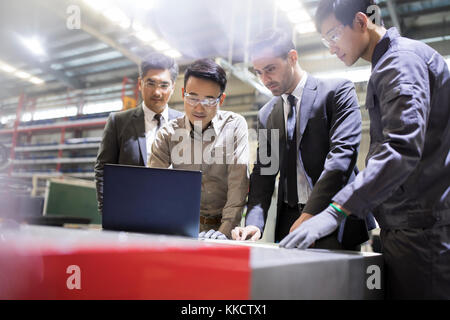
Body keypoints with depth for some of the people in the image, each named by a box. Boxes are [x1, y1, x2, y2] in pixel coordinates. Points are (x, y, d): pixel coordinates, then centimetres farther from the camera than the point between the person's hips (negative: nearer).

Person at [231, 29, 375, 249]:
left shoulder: (337, 91, -3)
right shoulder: (266, 115, 13)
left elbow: (342, 153, -15)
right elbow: (263, 173, 10)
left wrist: (309, 215, -22)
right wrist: (254, 222, -7)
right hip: (289, 221, 4)